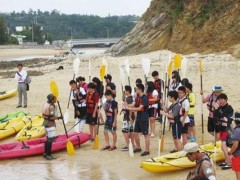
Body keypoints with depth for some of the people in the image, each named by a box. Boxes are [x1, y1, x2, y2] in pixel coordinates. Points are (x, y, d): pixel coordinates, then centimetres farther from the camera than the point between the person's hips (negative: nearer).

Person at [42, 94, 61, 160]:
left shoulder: (46, 104, 9)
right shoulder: (51, 107, -21)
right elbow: (51, 117, -24)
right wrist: (58, 118, -11)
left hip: (46, 122, 10)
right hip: (50, 124, -10)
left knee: (48, 138, 19)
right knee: (50, 139, -7)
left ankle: (45, 153, 27)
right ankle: (48, 155, -5)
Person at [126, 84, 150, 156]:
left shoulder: (145, 98, -17)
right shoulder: (138, 98, 10)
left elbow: (139, 108, -22)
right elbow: (135, 106, 10)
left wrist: (129, 108, -19)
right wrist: (127, 106, -7)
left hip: (144, 118, -9)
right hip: (138, 118, 9)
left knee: (146, 134, -2)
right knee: (135, 133, 14)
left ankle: (147, 150, 2)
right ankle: (138, 147, 29)